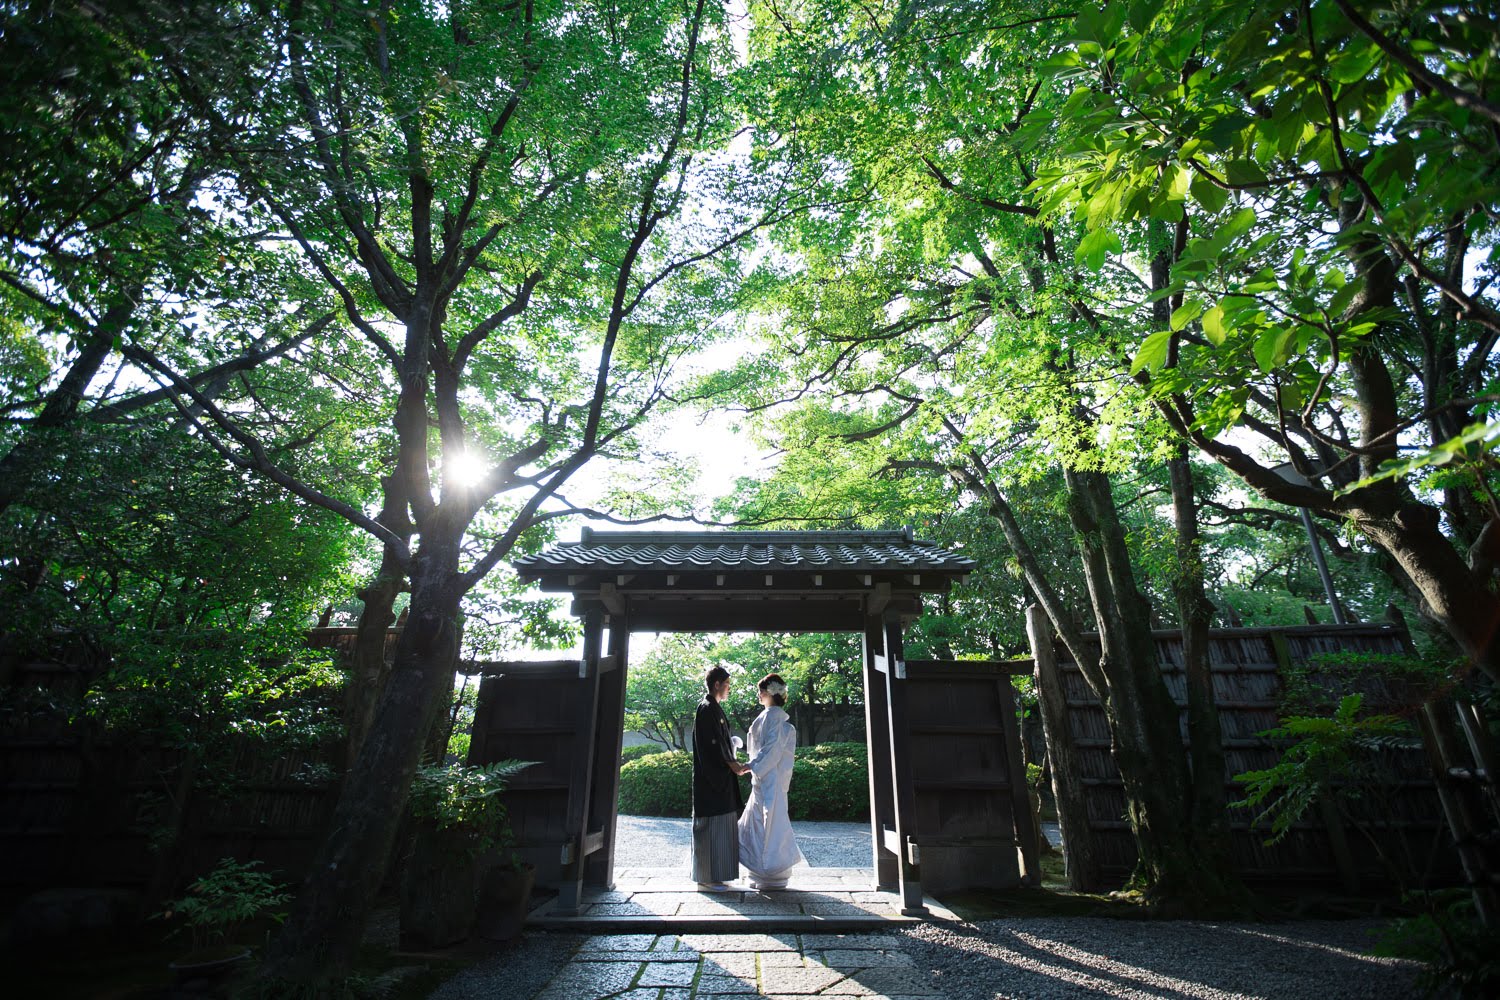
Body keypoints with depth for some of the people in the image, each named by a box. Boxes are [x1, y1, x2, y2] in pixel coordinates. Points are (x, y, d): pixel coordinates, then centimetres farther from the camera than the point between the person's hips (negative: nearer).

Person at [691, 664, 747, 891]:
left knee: (719, 825, 13)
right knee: (711, 825, -3)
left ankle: (710, 874, 21)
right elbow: (712, 744, -19)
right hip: (711, 777, -10)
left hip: (719, 776, 10)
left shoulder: (713, 708, 15)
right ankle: (708, 877, 5)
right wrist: (732, 764, -11)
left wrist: (733, 761, 13)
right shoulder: (707, 708, -15)